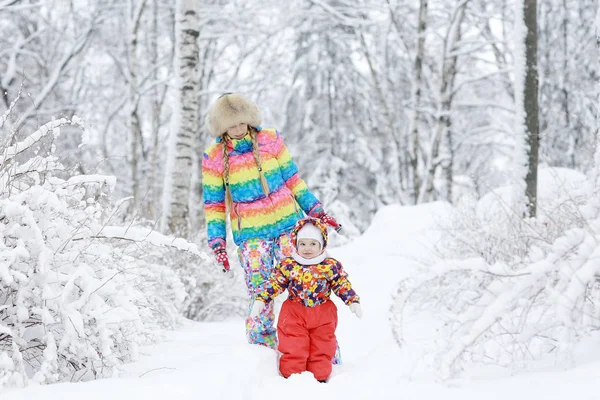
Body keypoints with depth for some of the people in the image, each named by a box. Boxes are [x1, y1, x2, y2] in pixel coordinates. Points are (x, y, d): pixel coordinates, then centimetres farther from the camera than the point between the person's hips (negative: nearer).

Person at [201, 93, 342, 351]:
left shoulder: (270, 140, 2)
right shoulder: (214, 157, 0)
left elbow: (293, 180, 10)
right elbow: (213, 203, 6)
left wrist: (316, 211, 7)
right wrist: (217, 242, -1)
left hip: (287, 225, 1)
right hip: (250, 235, -1)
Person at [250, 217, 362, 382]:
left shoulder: (331, 266, -5)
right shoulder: (288, 265, -4)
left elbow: (343, 285, 0)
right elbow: (274, 283, 1)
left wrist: (353, 302, -9)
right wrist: (261, 300, -5)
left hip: (322, 314, 1)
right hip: (294, 313, 0)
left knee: (322, 348, 6)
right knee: (293, 347, -3)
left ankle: (319, 376, 18)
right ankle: (291, 374, 9)